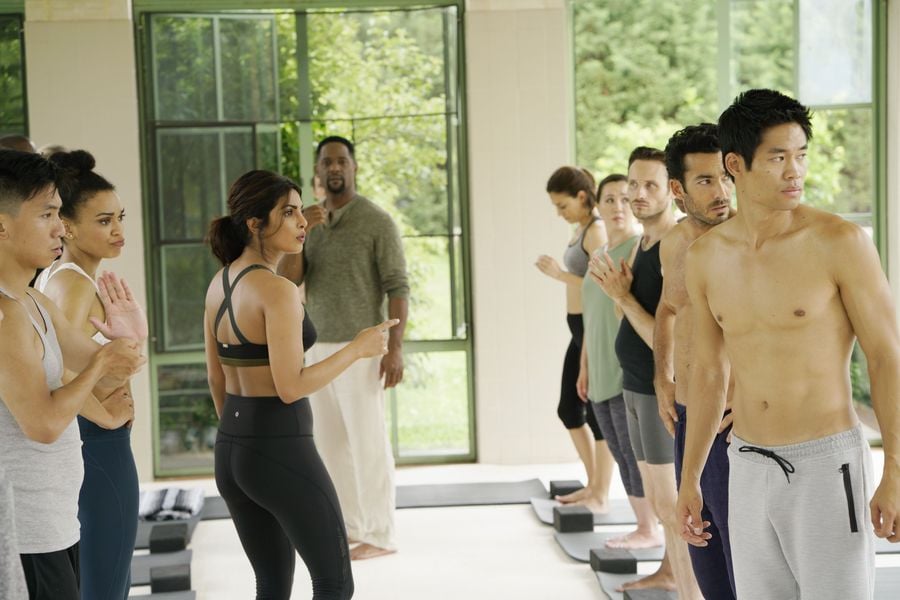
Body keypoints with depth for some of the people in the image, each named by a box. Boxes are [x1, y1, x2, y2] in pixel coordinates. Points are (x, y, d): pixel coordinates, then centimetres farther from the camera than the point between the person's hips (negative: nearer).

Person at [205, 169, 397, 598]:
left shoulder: (219, 283, 7)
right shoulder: (278, 290, -19)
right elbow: (291, 387, -22)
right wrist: (358, 348, -12)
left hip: (231, 451, 8)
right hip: (282, 452, -8)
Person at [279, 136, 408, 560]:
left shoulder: (377, 221, -9)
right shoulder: (310, 222, 10)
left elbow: (398, 287, -12)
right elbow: (289, 281, -1)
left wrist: (395, 348, -19)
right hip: (318, 349, 7)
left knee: (368, 442, -4)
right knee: (332, 442, 11)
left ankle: (380, 535, 2)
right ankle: (348, 525, 21)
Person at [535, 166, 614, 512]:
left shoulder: (596, 230, -15)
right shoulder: (581, 229, 13)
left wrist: (560, 275, -24)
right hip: (579, 328, 10)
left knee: (598, 413, -1)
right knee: (568, 410, 16)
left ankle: (602, 496, 10)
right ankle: (593, 485, 28)